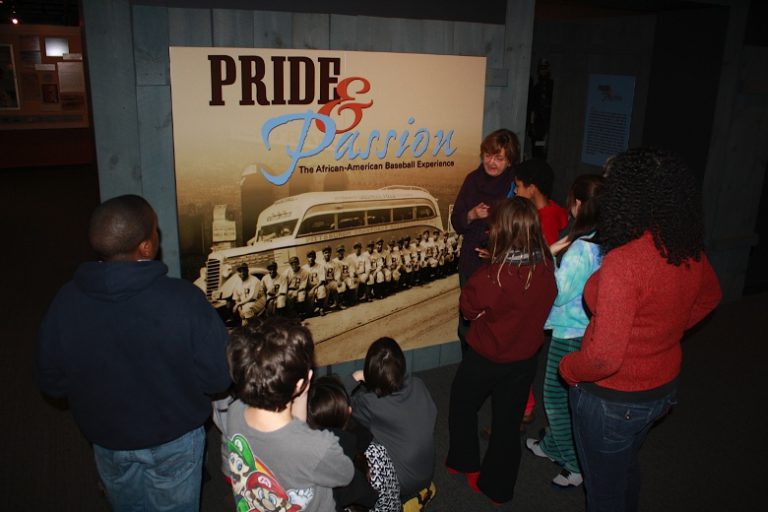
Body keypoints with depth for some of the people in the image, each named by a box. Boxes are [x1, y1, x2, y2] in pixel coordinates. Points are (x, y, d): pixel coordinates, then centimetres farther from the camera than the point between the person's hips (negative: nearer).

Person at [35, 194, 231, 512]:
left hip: (107, 439, 3)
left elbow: (50, 382, -7)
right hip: (174, 440, -2)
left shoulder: (66, 302, -22)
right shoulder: (184, 299, -32)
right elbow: (219, 378, -22)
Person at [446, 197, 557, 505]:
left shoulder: (492, 275, -30)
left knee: (462, 405, 25)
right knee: (507, 422, 18)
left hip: (485, 357, -4)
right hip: (524, 359, 4)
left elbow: (468, 307, -13)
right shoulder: (547, 268, -17)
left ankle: (463, 462, 42)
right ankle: (498, 487, 34)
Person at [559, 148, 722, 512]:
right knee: (626, 471, 31)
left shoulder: (623, 262, -32)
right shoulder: (691, 252, -8)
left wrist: (568, 369, -13)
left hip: (612, 399, -7)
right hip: (663, 387, 7)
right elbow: (709, 296, 15)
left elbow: (604, 357, -32)